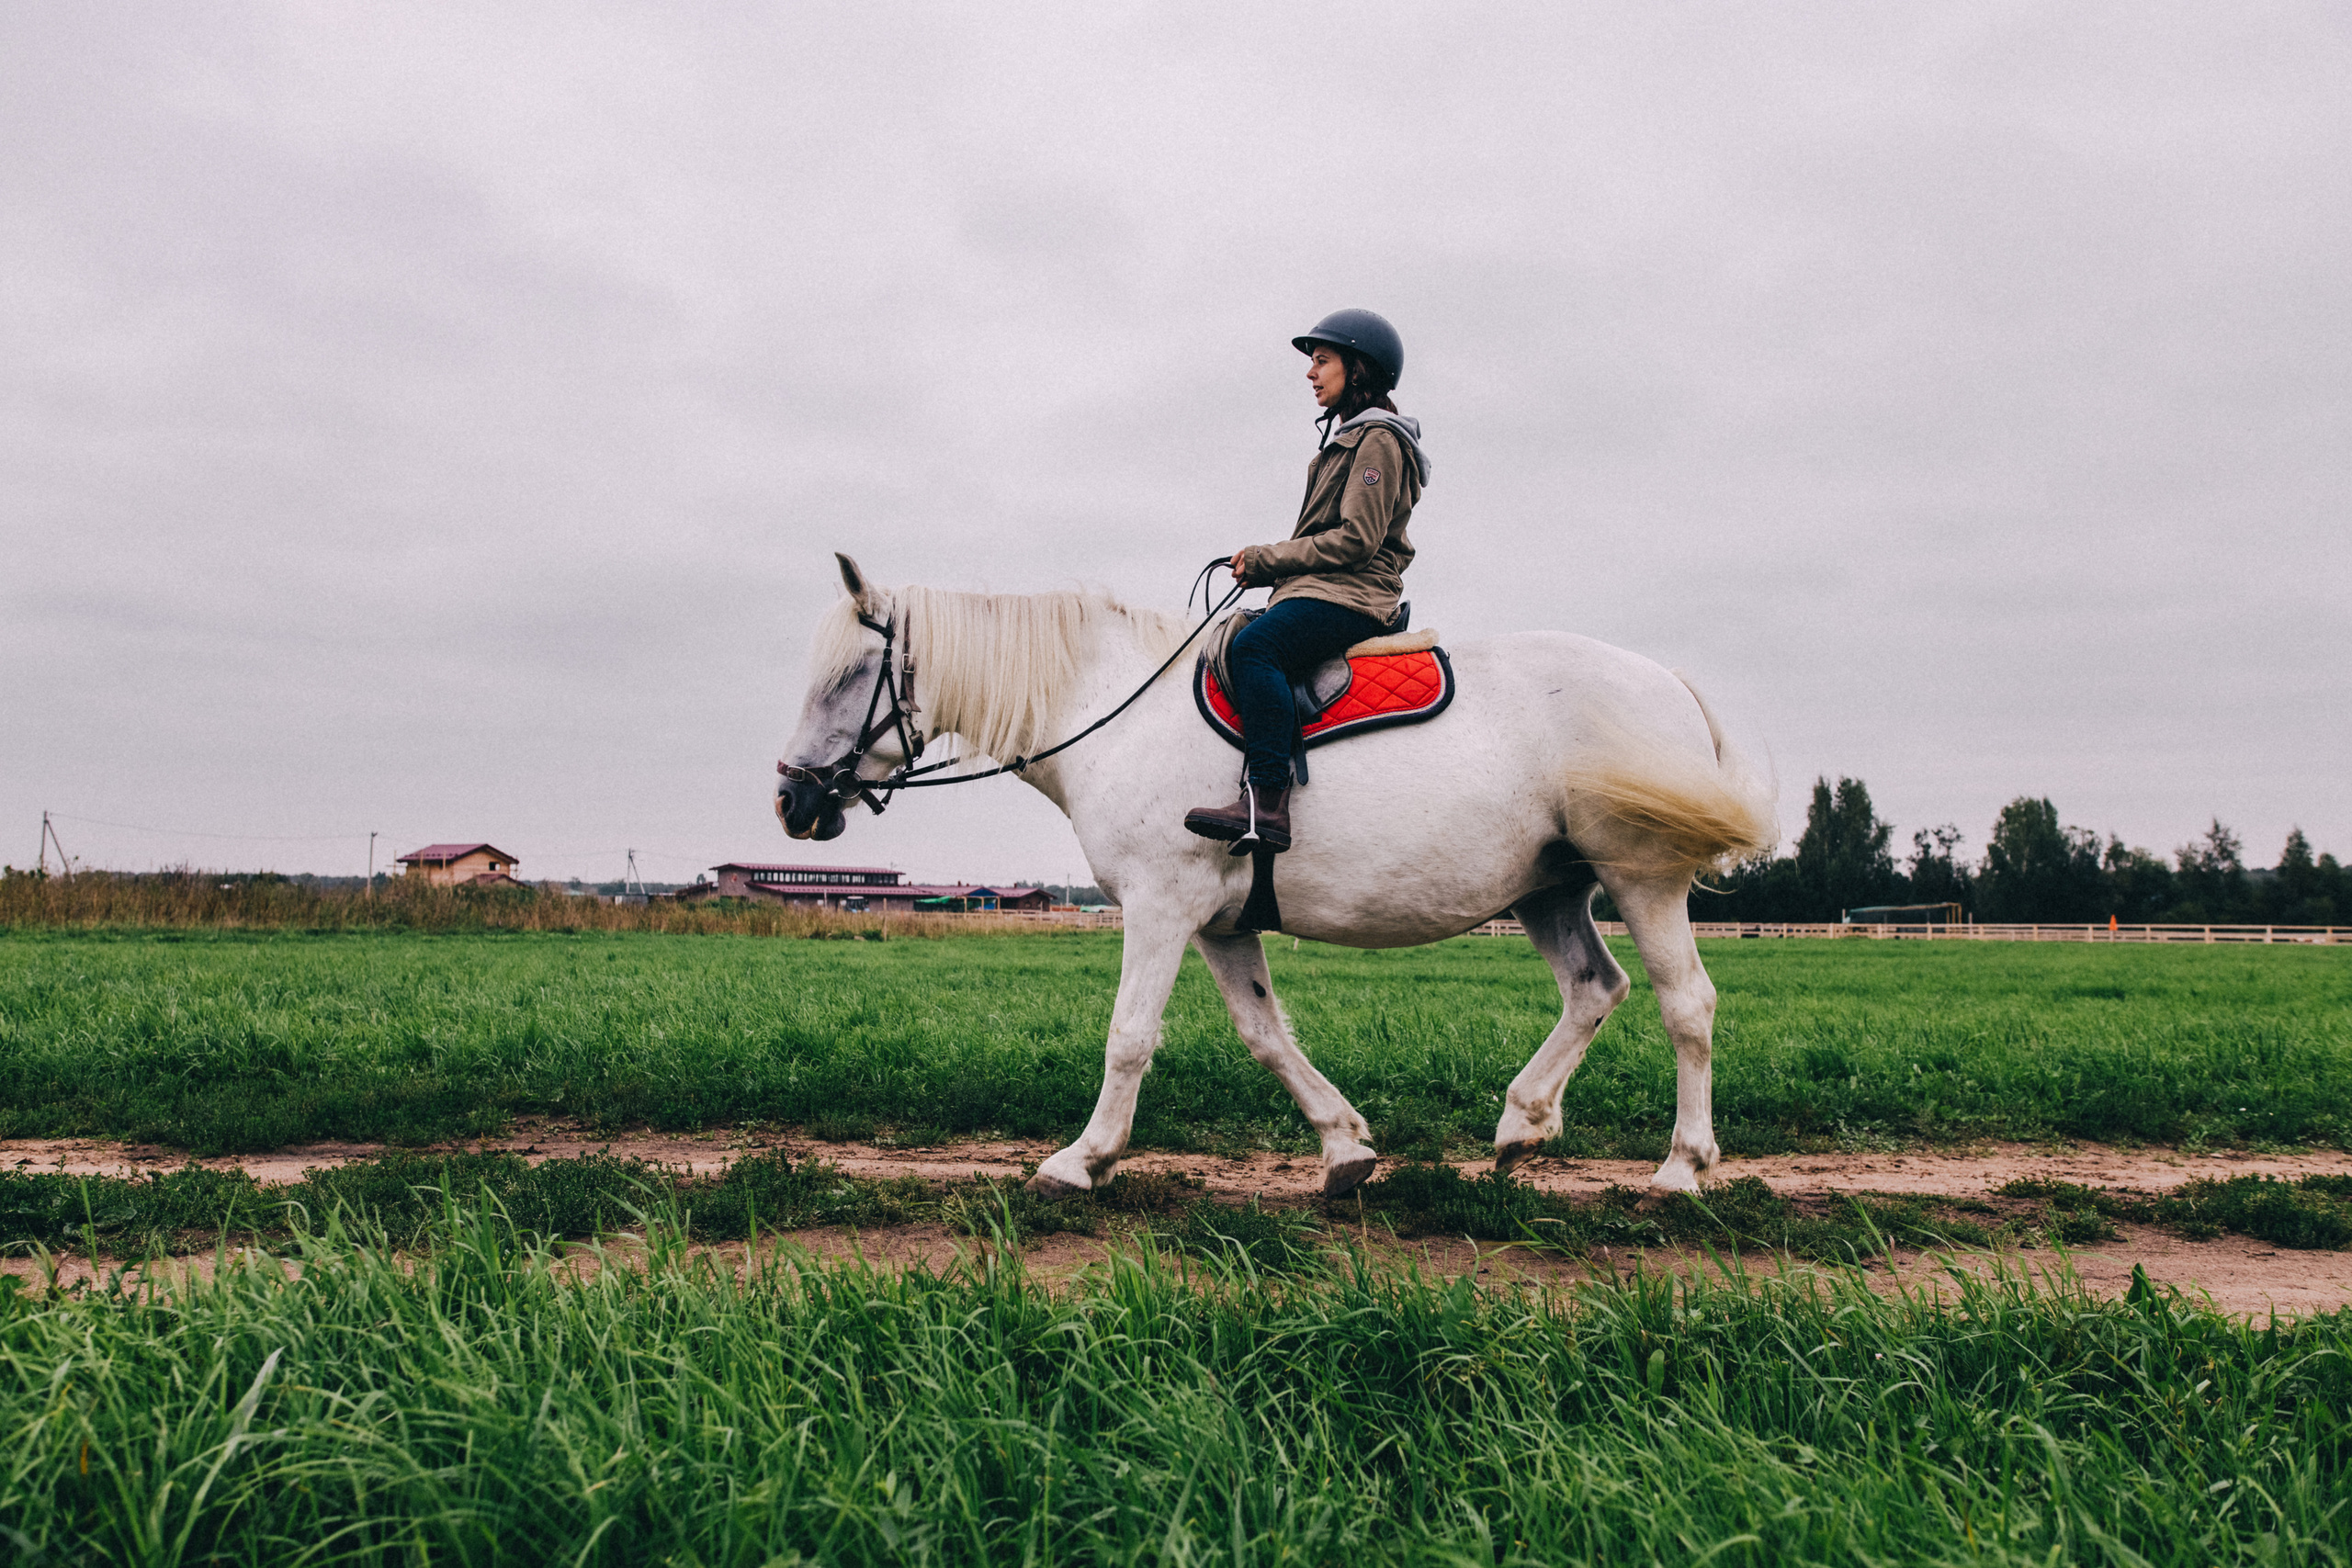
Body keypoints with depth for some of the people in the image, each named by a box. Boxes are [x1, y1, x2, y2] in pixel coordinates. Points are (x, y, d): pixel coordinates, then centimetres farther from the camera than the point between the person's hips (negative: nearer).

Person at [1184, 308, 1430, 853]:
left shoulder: (1378, 438, -5)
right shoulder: (1347, 439, 26)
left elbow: (1356, 539, -16)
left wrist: (1266, 560, -10)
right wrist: (1261, 564, 8)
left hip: (1350, 596, -11)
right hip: (1321, 590, 11)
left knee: (1253, 645, -33)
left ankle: (1266, 802, -43)